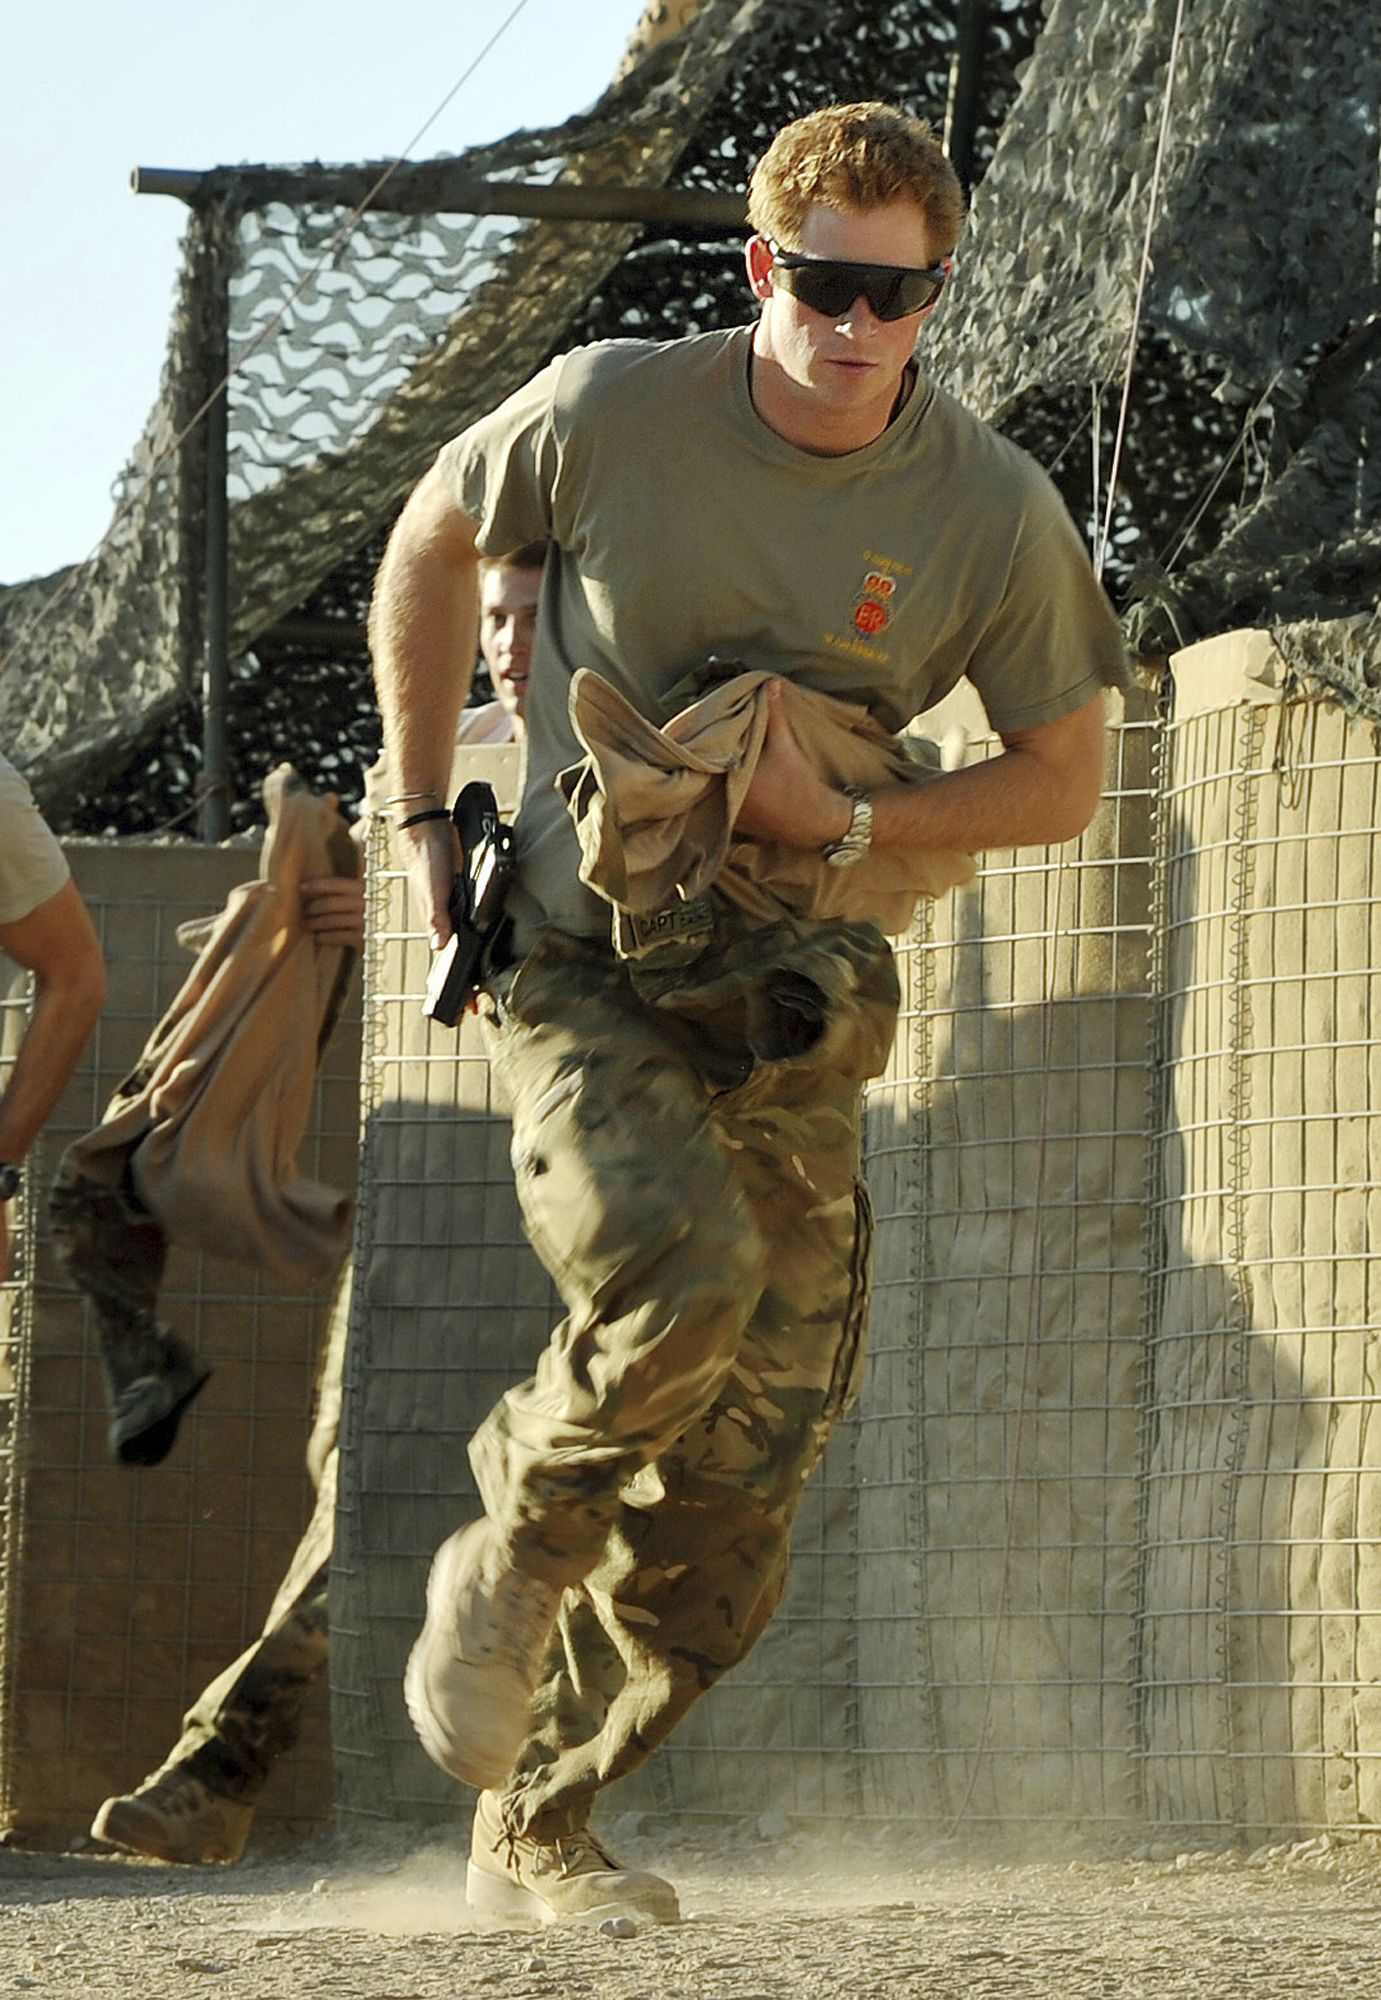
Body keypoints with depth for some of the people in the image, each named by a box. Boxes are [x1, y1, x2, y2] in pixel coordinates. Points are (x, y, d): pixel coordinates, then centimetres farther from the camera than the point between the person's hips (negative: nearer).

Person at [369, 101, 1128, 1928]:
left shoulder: (993, 512, -7)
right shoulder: (608, 413, -9)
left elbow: (1061, 782, 4)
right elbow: (431, 546, 11)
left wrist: (846, 826, -12)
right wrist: (423, 816, 9)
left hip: (791, 1019, 2)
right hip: (582, 970, -2)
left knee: (728, 1536, 0)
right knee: (679, 1261, -34)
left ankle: (534, 1833, 20)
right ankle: (511, 1558, -5)